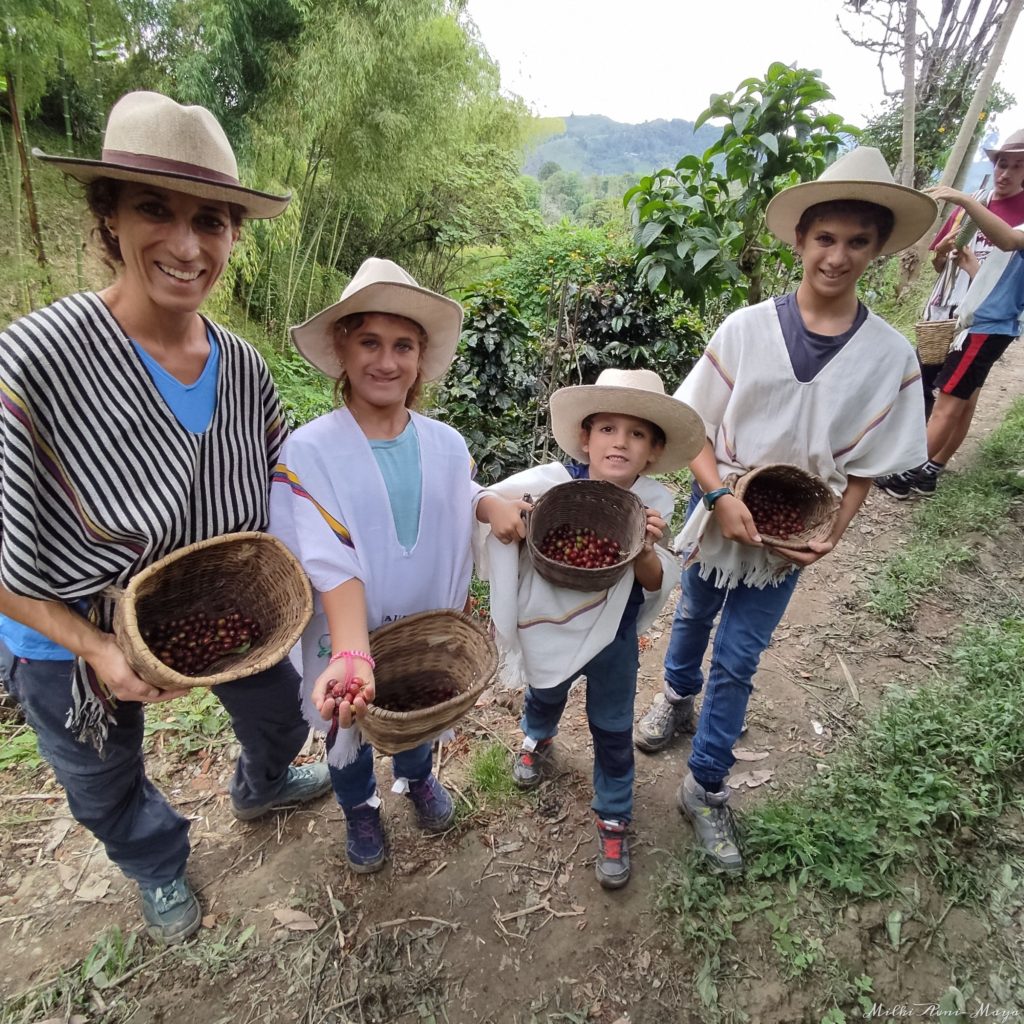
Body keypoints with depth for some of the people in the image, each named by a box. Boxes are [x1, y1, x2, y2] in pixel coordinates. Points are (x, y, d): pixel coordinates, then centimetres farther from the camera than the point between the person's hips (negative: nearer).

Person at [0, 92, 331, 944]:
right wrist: (91, 644, -23)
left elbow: (278, 489, -2)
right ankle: (159, 864, 61)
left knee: (279, 714, 27)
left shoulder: (242, 366, -14)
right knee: (106, 784, 25)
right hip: (68, 639, -3)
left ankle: (262, 787, 64)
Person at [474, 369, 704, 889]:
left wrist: (645, 551, -34)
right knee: (545, 695, 30)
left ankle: (613, 819, 43)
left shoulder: (652, 503, -18)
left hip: (612, 635, 0)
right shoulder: (550, 482, -25)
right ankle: (537, 738, 66)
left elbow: (658, 584, -13)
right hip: (547, 628, 0)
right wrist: (496, 509, -37)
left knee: (612, 729, 16)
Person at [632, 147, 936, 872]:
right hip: (719, 512, 1)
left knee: (738, 660, 6)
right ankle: (677, 698, 55)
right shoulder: (746, 329, -13)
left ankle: (706, 790, 26)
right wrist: (721, 497, -22)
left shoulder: (891, 356, -10)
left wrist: (832, 534, -18)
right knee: (694, 616, 23)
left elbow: (863, 466, -3)